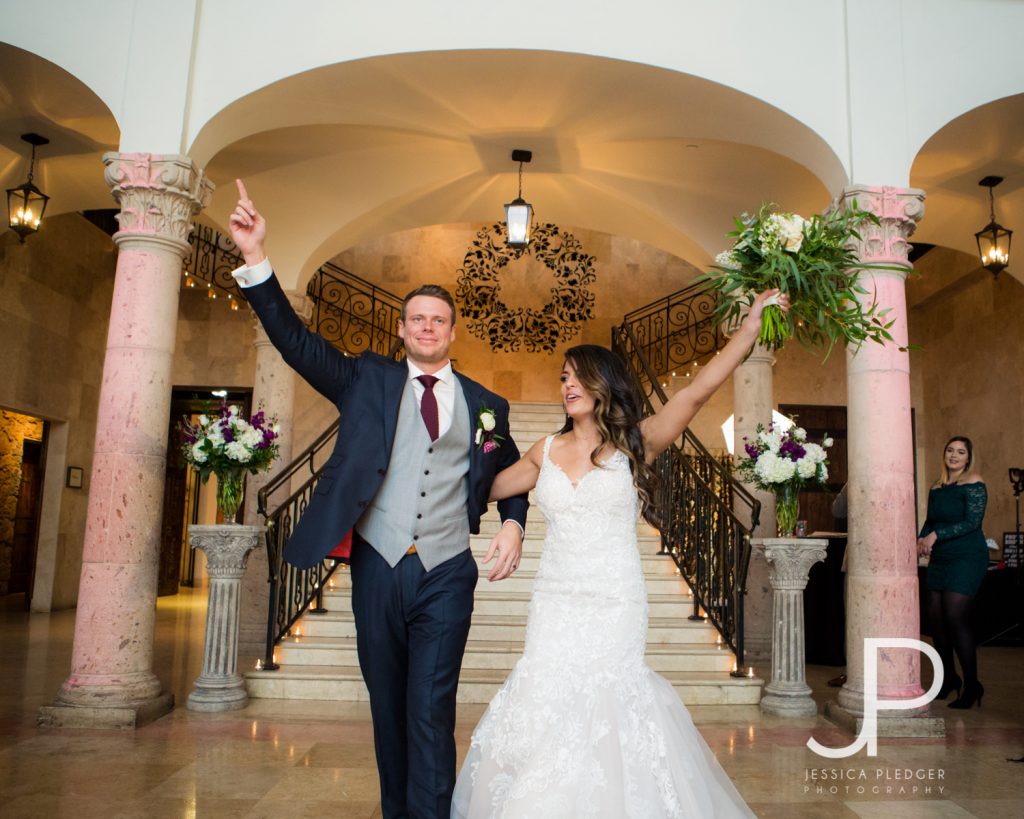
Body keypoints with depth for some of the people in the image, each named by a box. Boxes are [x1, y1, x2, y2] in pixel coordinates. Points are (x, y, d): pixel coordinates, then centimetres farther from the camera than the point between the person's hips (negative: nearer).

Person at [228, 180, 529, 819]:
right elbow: (296, 341, -4)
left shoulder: (485, 404, 8)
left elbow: (512, 473, 19)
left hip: (447, 575, -1)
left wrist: (513, 524, -1)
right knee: (387, 708, 14)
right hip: (378, 569, 1)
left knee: (431, 713, -4)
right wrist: (257, 260, -16)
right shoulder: (369, 380, 6)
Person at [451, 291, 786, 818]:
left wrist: (750, 328, -20)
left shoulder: (635, 443, -1)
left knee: (606, 714, -1)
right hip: (554, 603, 3)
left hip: (615, 606, -3)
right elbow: (484, 487, 20)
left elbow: (697, 391, -13)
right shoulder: (547, 452, 9)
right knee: (546, 707, 1)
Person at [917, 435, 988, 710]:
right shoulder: (937, 487, 13)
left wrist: (936, 535, -17)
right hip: (939, 559, 7)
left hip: (966, 558, -6)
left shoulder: (973, 483, -6)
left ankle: (972, 685, 0)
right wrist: (922, 538, -4)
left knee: (955, 617, -12)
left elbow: (972, 522, -14)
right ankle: (948, 678, 21)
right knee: (935, 616, 5)